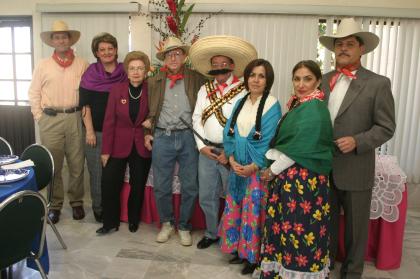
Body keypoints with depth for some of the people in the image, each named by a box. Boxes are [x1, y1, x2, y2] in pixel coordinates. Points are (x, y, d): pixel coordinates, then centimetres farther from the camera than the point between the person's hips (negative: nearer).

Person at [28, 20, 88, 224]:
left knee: (77, 164, 6)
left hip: (75, 118, 0)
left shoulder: (82, 64, 5)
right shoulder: (43, 65, 6)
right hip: (50, 120, 0)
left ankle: (76, 201, 21)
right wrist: (40, 118, 1)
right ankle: (54, 204, 19)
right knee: (52, 165, 5)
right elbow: (34, 94, 7)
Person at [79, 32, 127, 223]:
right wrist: (89, 131, -9)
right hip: (95, 131, -1)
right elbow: (85, 104, -2)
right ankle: (98, 208, 20)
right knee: (97, 171, 5)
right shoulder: (90, 74, 1)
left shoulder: (124, 73, 4)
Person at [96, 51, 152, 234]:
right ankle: (110, 222, 19)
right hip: (119, 145, 0)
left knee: (138, 186, 10)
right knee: (109, 183, -1)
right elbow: (109, 121, -4)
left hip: (142, 146, 0)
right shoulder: (117, 89, -5)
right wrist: (105, 150, -6)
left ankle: (133, 220, 31)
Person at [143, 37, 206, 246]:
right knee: (161, 187, 6)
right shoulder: (155, 81, 9)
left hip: (188, 137, -1)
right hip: (162, 138, 1)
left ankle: (184, 226, 26)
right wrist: (147, 132, 8)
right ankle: (166, 223, 30)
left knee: (190, 187, 5)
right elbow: (149, 110, 16)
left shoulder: (196, 78, 5)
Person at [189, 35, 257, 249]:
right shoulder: (204, 90, 10)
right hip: (207, 151, 5)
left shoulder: (243, 90, -8)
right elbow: (197, 119, 9)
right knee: (206, 197, 15)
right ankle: (211, 233, 35)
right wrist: (202, 146, -2)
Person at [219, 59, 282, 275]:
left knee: (254, 211, 2)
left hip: (259, 168, -5)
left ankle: (254, 256, 20)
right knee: (235, 208, 12)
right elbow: (229, 132, 5)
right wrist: (232, 160, -7)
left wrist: (252, 167, -16)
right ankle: (240, 249, 30)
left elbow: (269, 140, -14)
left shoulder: (272, 105, -9)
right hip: (237, 166, 5)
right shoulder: (240, 103, 8)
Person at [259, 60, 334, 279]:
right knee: (283, 226, 15)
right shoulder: (298, 105, 12)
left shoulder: (314, 109, -15)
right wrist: (272, 163, -3)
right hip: (287, 176, 8)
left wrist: (273, 170, -9)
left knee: (300, 229, 3)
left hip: (304, 179, -8)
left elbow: (300, 149, -18)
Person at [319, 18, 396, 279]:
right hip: (323, 167, 3)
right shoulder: (322, 81, 7)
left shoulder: (378, 83, -6)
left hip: (355, 170, -3)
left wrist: (357, 141, -21)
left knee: (355, 227, 13)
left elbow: (386, 127, -7)